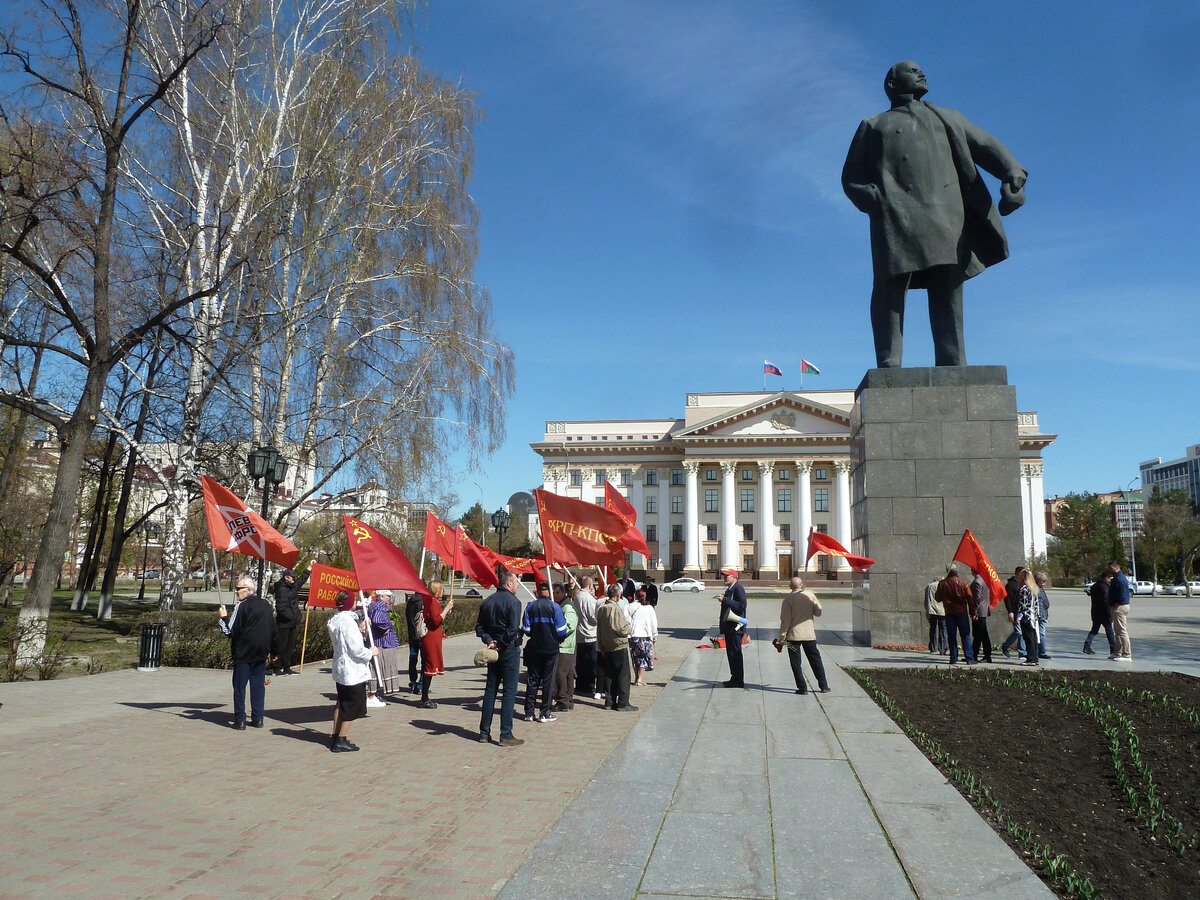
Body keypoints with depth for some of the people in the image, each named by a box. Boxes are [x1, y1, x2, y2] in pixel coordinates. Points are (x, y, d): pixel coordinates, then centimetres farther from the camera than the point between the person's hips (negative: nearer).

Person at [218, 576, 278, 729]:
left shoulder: (241, 607, -12)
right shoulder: (266, 605, 7)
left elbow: (230, 631, -12)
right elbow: (274, 630, 11)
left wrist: (222, 617, 3)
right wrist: (273, 650, 19)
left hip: (243, 653, -6)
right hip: (261, 653, 6)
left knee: (239, 686, 3)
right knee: (258, 685, 10)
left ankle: (240, 720, 5)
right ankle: (257, 719, 12)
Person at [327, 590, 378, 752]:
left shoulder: (334, 620, 7)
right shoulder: (349, 622, -22)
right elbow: (356, 649, -22)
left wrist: (360, 630, 11)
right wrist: (371, 652, -5)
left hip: (339, 668, 9)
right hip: (352, 671, -9)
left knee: (341, 703, 20)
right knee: (353, 705, 2)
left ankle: (335, 737, 28)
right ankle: (340, 741, 6)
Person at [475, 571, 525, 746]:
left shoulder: (487, 601, 8)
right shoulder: (513, 601, -13)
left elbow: (479, 626, 7)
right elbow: (513, 629, -21)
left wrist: (489, 640, -4)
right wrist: (500, 644, -11)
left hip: (493, 651, 7)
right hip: (510, 650, -6)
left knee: (490, 690, 13)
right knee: (509, 692, -1)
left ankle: (484, 732, 18)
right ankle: (506, 735, -1)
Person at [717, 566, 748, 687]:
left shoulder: (739, 589, -12)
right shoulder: (729, 590, 18)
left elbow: (741, 605, -25)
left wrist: (725, 600, -24)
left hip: (735, 627, -10)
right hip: (729, 627, 10)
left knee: (736, 653, -6)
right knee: (731, 653, 14)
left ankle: (739, 681, -1)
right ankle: (734, 678, 22)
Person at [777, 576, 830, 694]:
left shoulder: (788, 599, -10)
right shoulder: (810, 595, -3)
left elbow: (785, 620, -12)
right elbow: (818, 612, 4)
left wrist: (781, 637, -6)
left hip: (793, 635, -3)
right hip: (809, 634, 3)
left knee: (795, 662, 6)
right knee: (815, 660, 15)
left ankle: (802, 688, 3)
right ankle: (824, 686, 19)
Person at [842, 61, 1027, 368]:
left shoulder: (948, 118, 33)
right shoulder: (873, 126, 27)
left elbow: (989, 147, 20)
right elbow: (852, 177, 15)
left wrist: (1013, 175, -1)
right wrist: (873, 198, -8)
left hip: (945, 218, 3)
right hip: (896, 217, -2)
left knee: (948, 290, -6)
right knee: (891, 286, -15)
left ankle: (952, 367, -9)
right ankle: (888, 366, -20)